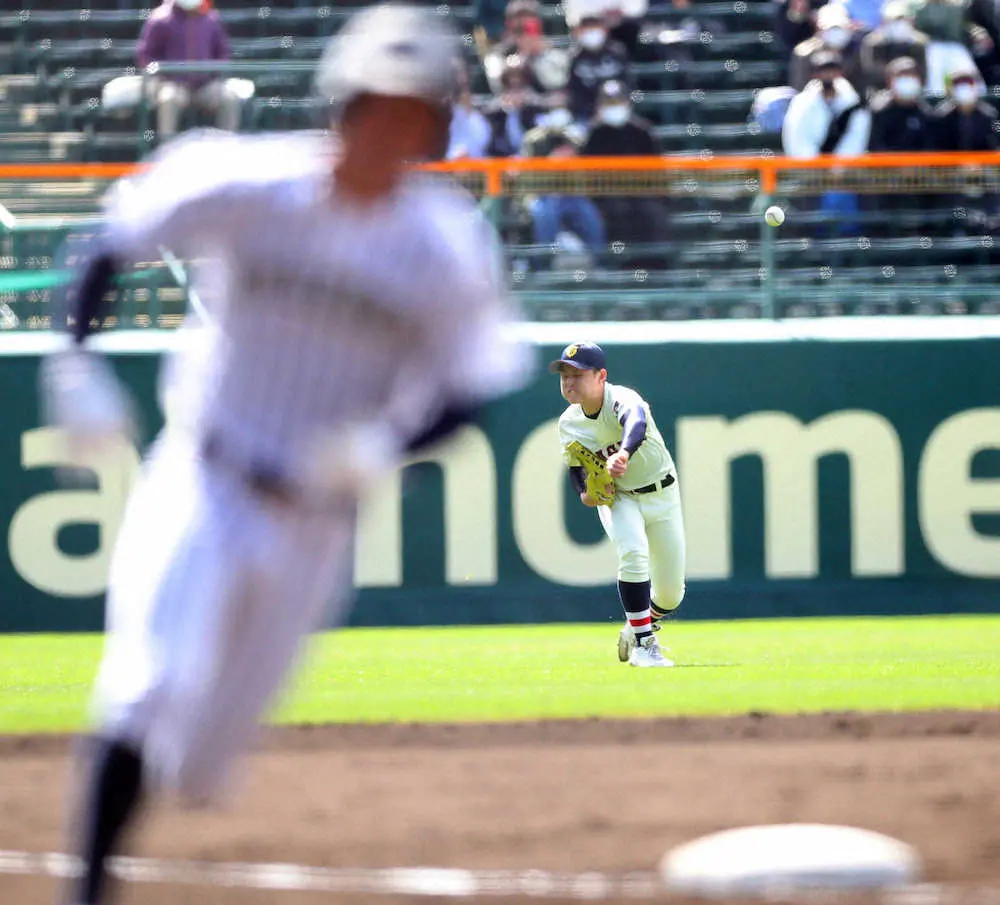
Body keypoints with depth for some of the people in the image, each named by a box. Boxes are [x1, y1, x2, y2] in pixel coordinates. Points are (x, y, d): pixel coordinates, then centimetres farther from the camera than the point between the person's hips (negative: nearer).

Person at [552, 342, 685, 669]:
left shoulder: (621, 400, -27)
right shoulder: (568, 424, -10)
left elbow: (636, 421, -52)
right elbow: (576, 468, 7)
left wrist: (623, 453, -74)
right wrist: (584, 492, -15)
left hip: (661, 494, -1)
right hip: (616, 497, 1)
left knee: (671, 593, 4)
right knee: (633, 553, -30)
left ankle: (638, 627, 37)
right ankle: (643, 644, -21)